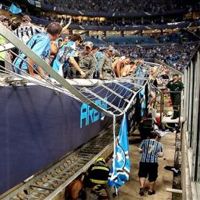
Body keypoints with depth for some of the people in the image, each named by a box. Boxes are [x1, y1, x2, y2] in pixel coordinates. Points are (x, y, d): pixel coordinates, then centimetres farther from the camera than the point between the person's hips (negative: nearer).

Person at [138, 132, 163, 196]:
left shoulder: (144, 141, 4)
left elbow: (139, 150, 0)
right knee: (152, 177, 15)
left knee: (142, 175, 15)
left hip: (143, 162, 0)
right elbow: (161, 154, 3)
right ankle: (151, 190, 25)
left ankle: (142, 187, -2)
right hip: (153, 163, 0)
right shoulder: (159, 144, 5)